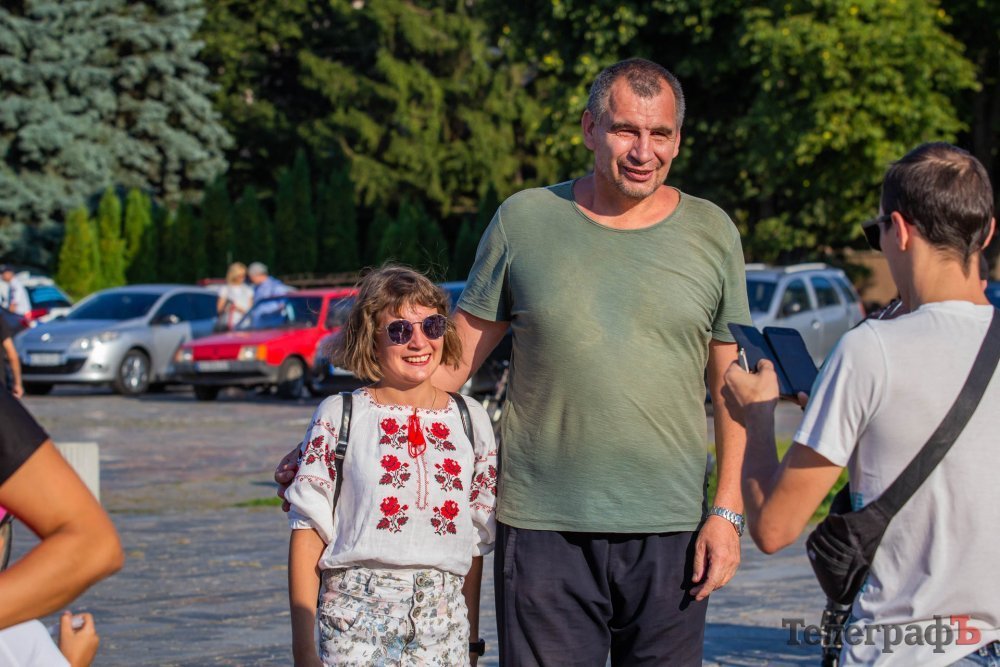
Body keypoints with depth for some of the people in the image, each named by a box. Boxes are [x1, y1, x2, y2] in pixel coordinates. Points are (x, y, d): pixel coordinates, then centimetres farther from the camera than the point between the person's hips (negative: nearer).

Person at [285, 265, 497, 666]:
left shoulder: (471, 421, 10)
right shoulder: (340, 417, 1)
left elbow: (475, 541, 14)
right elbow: (308, 532, -1)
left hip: (443, 618, 3)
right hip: (356, 617, -2)